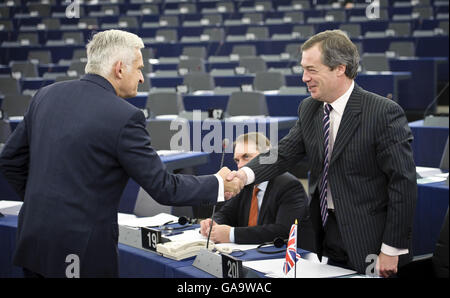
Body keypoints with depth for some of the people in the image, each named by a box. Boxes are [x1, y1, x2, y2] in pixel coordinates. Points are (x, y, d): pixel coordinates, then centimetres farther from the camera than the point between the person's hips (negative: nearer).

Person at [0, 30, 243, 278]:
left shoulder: (46, 95, 4)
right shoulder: (124, 117, -15)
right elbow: (163, 188, -11)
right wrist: (218, 184, 2)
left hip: (32, 240, 7)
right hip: (83, 252, -6)